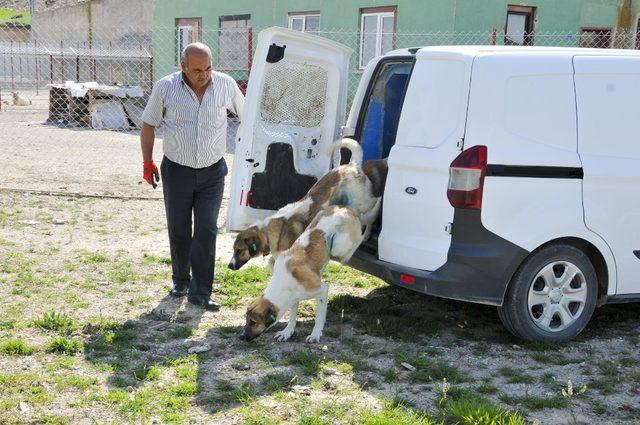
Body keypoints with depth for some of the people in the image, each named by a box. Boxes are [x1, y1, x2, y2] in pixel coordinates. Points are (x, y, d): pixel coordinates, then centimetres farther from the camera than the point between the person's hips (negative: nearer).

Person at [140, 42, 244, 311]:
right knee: (178, 230, 9)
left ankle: (200, 292, 0)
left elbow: (245, 112, 14)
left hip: (212, 171, 0)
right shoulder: (165, 87, -5)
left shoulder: (225, 85, -2)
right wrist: (147, 162, 3)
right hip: (177, 170, 0)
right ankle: (180, 281, 29)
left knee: (206, 230, -5)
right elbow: (148, 124, 5)